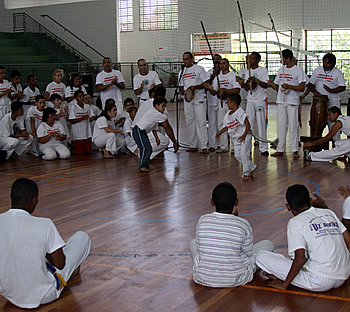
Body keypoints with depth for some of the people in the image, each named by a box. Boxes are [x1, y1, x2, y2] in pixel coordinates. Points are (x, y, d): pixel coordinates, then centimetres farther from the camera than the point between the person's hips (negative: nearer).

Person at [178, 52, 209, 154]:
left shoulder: (199, 69, -1)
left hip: (199, 98, -5)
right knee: (190, 122, 6)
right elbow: (180, 86, 20)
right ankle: (192, 145, 13)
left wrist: (195, 87, -18)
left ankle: (203, 146, -12)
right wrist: (182, 91, -2)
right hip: (187, 99, 5)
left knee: (201, 121, -10)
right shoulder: (182, 72, 15)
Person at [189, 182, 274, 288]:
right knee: (268, 245, 13)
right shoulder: (243, 225, -13)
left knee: (193, 242, 33)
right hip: (234, 280, -3)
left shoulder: (202, 221, -6)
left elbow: (200, 249, 6)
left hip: (203, 278, 3)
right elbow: (249, 253, 2)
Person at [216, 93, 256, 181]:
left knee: (244, 155, -11)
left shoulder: (240, 113, -19)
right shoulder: (228, 115, 5)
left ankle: (246, 173, 3)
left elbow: (248, 125, -22)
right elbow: (227, 126, 18)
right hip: (236, 138, 8)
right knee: (237, 155, 5)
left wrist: (244, 135, -28)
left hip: (245, 137, -8)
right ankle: (252, 167, 22)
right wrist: (220, 132, 9)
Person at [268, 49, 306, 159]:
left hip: (293, 102, -5)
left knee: (293, 125, -5)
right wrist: (272, 84, -4)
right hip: (281, 101, 5)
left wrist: (289, 86, -19)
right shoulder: (281, 70, 14)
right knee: (281, 125, 5)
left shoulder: (298, 71, -3)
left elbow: (302, 88, -9)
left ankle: (295, 150, 1)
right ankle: (280, 150, 10)